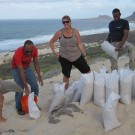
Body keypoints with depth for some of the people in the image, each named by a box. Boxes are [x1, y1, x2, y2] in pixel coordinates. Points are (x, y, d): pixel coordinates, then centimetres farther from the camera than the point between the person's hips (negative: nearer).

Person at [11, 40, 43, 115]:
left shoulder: (35, 50, -22)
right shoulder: (18, 53, -36)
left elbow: (36, 63, -9)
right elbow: (21, 71, -34)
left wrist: (39, 77, -16)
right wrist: (26, 87, -33)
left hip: (27, 68, 5)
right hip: (17, 69, -4)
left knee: (35, 86, -2)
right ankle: (19, 108, 8)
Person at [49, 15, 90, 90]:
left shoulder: (75, 32, -3)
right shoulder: (59, 33, -4)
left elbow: (79, 44, -4)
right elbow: (51, 42, 6)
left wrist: (84, 55, -5)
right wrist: (54, 52, -4)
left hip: (77, 56, 1)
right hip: (64, 58, -1)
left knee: (87, 71, 1)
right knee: (66, 75, 6)